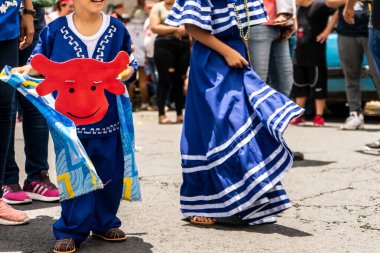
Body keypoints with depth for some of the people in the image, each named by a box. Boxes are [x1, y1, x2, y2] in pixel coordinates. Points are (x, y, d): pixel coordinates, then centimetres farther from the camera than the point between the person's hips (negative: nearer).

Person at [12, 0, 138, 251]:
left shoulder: (117, 29, 3)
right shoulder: (55, 29, -2)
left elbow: (129, 62, 9)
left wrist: (129, 71, -12)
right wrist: (27, 69, -11)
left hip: (106, 118, 2)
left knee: (109, 173, 9)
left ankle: (104, 223, 28)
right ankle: (71, 231, 13)